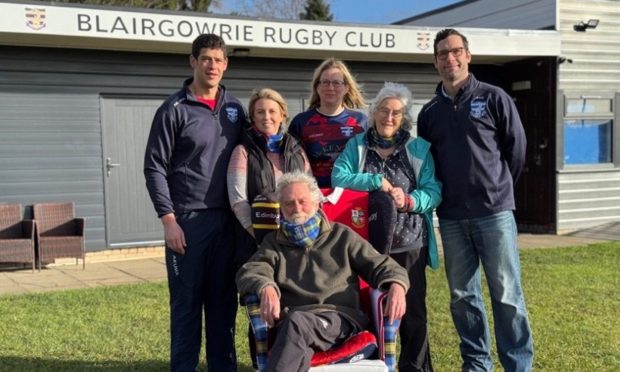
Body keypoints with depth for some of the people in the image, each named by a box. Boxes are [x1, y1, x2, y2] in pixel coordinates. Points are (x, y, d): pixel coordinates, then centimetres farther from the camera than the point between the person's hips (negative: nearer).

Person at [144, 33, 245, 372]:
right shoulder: (174, 109, -3)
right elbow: (155, 167, -5)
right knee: (186, 302, 3)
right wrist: (168, 219, -12)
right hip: (188, 220, -4)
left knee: (224, 301, 10)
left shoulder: (235, 109, 11)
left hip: (228, 219, 4)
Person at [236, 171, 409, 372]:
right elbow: (250, 272, 7)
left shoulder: (341, 236, 20)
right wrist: (266, 287, -18)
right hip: (293, 324, 1)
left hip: (341, 320, -1)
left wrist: (396, 285, -8)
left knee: (296, 321, -36)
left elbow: (380, 265, 16)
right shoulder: (275, 242, 23)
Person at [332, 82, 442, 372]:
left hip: (408, 242, -1)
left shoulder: (419, 148, 8)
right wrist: (376, 181, -13)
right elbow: (338, 177, -5)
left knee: (412, 307, 4)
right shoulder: (356, 145, 10)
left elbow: (433, 191, -1)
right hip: (365, 241, 1)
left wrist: (409, 201, -19)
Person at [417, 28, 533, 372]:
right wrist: (444, 196, 10)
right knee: (462, 295, 9)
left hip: (495, 212, -3)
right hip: (451, 218, 4)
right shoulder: (429, 112, 11)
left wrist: (498, 189, 11)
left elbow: (517, 149, 5)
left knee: (507, 294, -2)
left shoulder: (493, 98, 1)